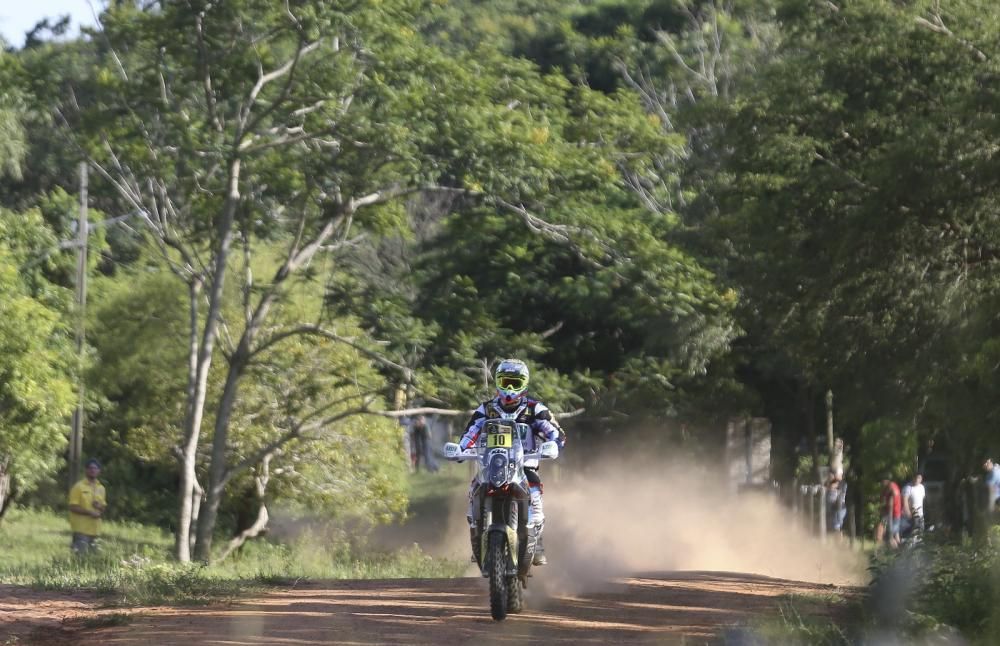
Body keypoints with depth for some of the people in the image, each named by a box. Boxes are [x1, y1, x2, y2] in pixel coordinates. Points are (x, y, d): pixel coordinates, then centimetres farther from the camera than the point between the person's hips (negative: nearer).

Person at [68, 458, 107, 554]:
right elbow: (73, 507, -10)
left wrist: (100, 507, -3)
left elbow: (104, 507, 21)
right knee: (81, 554, -15)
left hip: (95, 529, 6)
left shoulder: (101, 488, 14)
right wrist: (90, 512, -18)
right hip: (81, 529, -6)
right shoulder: (79, 487, -5)